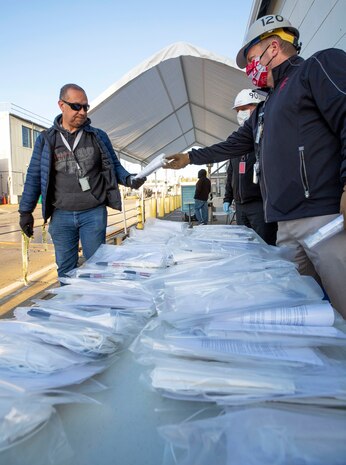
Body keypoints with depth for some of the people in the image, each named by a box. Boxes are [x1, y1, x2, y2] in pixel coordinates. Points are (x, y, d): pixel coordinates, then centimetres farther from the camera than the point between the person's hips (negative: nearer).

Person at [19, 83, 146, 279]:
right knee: (66, 268, 11)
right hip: (61, 216, 1)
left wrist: (129, 179, -13)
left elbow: (114, 166, 8)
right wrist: (26, 211, 6)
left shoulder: (98, 136, 5)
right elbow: (34, 176, 8)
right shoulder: (46, 139, 6)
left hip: (94, 213, -1)